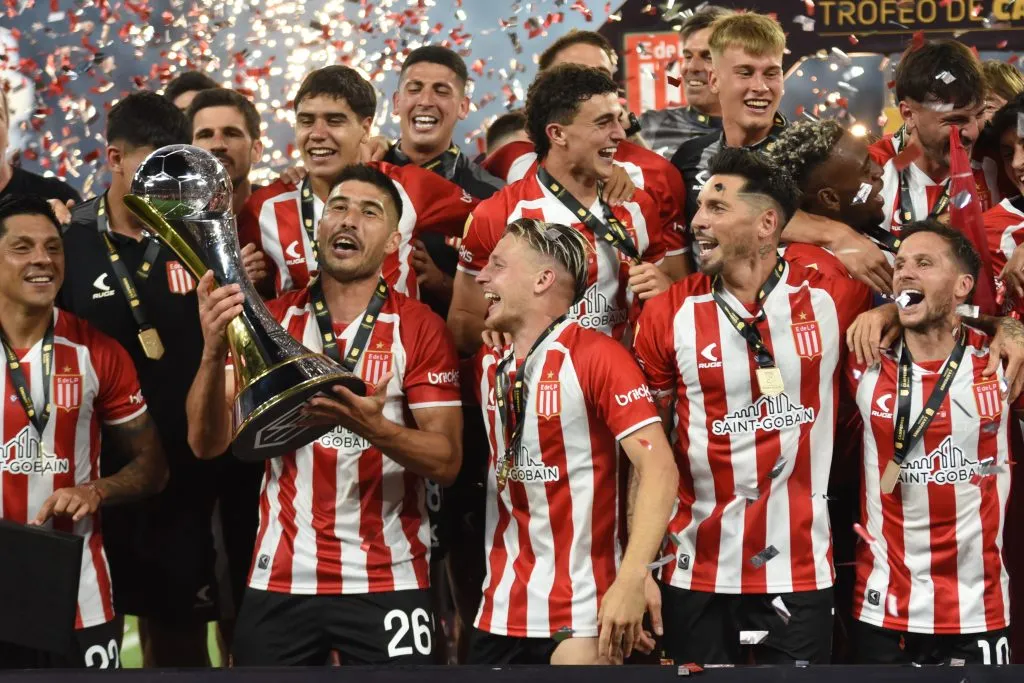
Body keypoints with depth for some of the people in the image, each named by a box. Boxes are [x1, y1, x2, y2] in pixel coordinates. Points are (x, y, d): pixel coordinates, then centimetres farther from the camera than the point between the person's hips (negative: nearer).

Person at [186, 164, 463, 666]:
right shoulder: (270, 321, 3)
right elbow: (207, 444, -4)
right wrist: (214, 350, -21)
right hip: (279, 579, 2)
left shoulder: (420, 328, -3)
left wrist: (371, 426, -26)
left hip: (386, 581, -2)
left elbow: (446, 460, -8)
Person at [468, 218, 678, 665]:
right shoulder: (486, 365, 8)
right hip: (498, 610, 6)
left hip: (581, 609, -6)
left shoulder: (597, 356, -11)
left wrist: (631, 582, -25)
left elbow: (658, 467, -18)